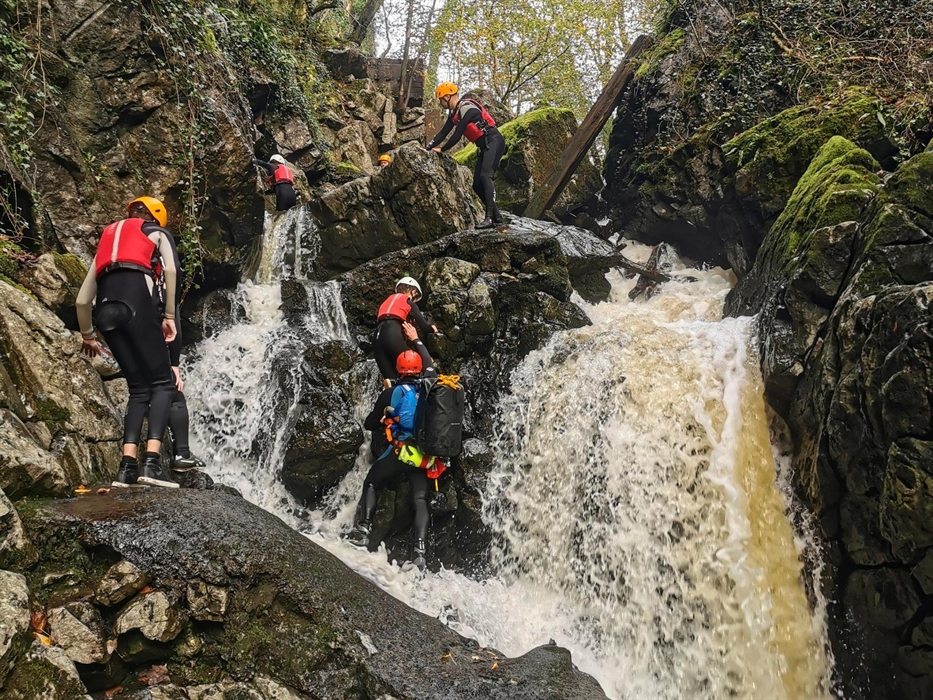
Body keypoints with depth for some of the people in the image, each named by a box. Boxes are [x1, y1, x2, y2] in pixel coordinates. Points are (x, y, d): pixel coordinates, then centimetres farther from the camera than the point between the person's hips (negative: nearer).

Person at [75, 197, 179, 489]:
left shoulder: (107, 239, 36)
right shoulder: (156, 232, 24)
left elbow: (82, 300, 32)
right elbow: (170, 269, 0)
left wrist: (87, 335, 45)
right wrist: (169, 316, 4)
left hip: (105, 308, 5)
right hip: (134, 299, -5)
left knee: (139, 388, 10)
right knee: (163, 382, 0)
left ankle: (127, 467, -4)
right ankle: (151, 462, -16)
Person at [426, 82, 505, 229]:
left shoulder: (467, 108, -17)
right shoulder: (454, 113, 12)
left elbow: (457, 135, -18)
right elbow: (443, 132, 16)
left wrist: (442, 149, -6)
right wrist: (427, 148, 10)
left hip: (494, 142, -10)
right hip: (485, 147, 10)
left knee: (485, 176, -27)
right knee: (477, 184, 4)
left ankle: (490, 218, -35)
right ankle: (497, 217, 8)